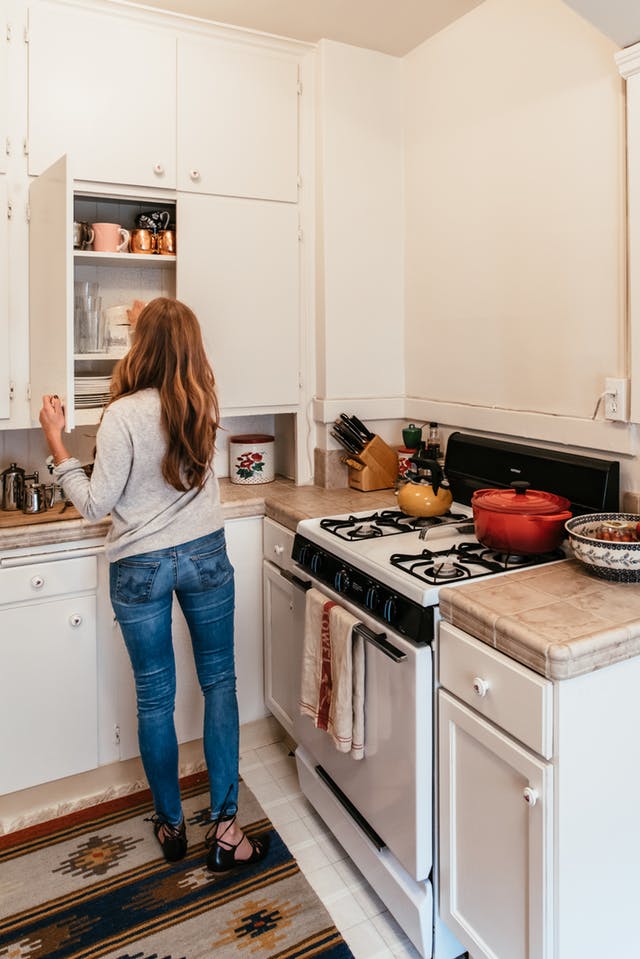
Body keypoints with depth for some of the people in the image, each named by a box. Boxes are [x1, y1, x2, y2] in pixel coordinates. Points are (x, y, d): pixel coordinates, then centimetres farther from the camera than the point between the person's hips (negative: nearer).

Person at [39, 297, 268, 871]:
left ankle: (171, 825, 30)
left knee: (155, 697, 12)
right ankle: (225, 827, 17)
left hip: (140, 567, -3)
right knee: (219, 683, 13)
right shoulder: (203, 404, -2)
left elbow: (95, 505, -11)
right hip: (205, 556, 3)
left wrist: (56, 442, -2)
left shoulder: (124, 415, -16)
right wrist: (162, 329, 35)